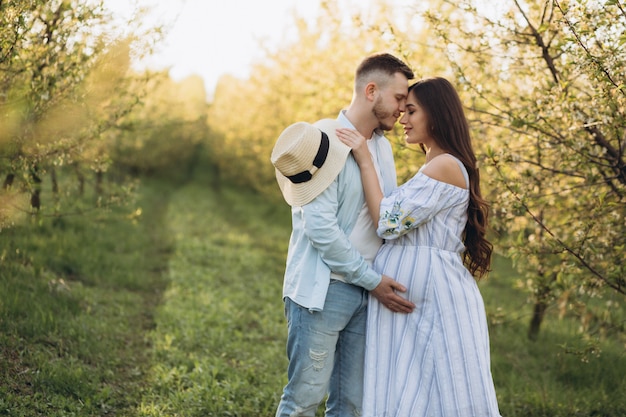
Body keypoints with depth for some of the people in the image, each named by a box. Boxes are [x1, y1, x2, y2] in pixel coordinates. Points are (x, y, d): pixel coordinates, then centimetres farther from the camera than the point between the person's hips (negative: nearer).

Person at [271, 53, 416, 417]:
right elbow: (319, 227, -17)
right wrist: (372, 280, -12)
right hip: (324, 290, -7)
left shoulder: (383, 146, 13)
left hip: (370, 291, 7)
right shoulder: (326, 139, -10)